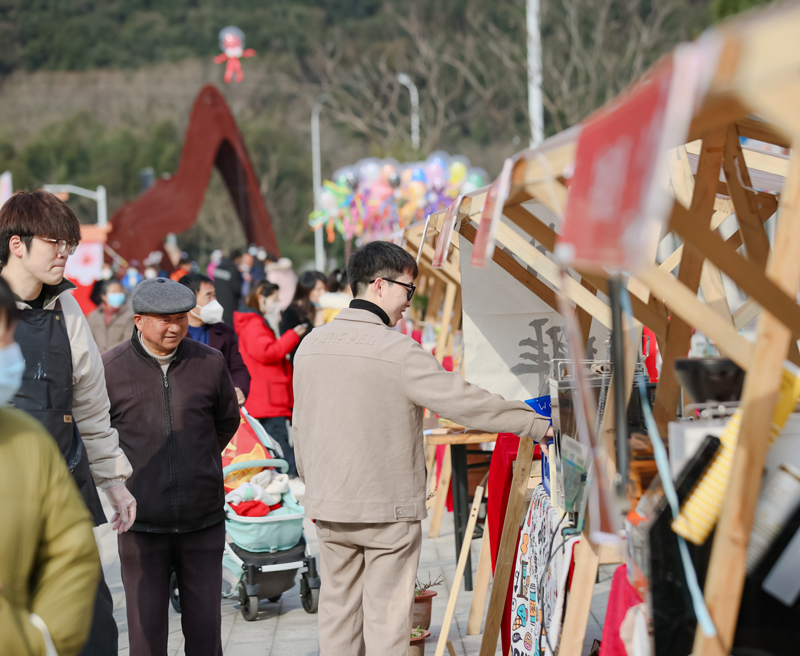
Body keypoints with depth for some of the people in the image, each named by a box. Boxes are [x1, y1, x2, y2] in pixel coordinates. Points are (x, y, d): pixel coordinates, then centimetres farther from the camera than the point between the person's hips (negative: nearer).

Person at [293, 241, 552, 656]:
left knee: (337, 608, 14)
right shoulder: (397, 351, -16)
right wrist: (540, 425, -11)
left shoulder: (310, 345, 3)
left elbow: (301, 425, 11)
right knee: (387, 614, 3)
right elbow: (464, 401, -17)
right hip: (389, 507, -5)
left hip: (327, 507, 5)